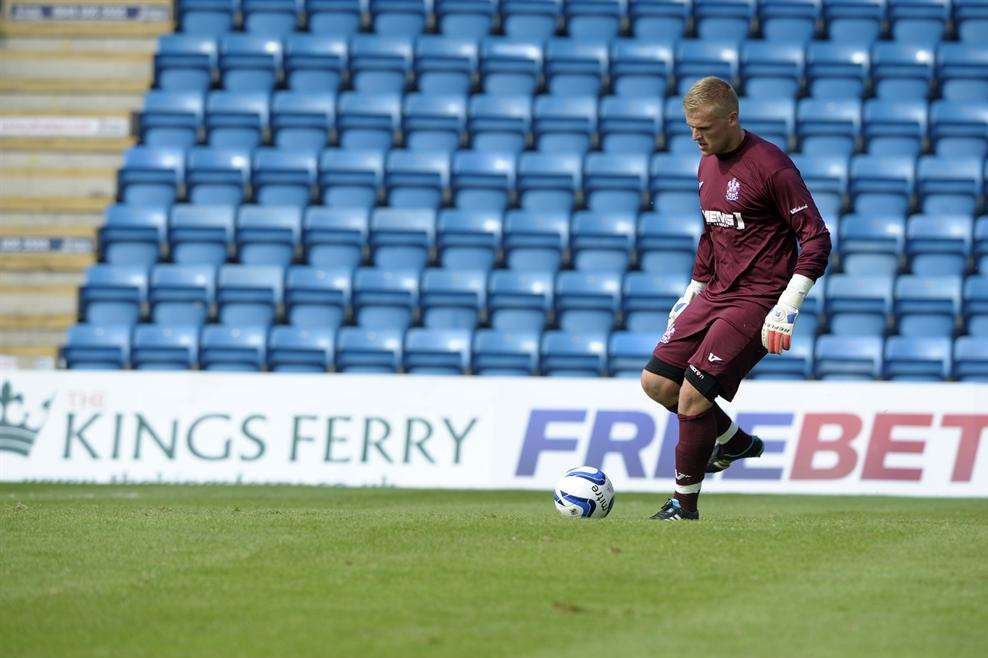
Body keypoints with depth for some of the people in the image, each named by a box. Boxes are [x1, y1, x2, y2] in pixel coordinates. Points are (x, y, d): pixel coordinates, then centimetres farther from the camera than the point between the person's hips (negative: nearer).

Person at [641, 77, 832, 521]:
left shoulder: (770, 166, -16)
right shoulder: (708, 164, 11)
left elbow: (816, 238, -16)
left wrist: (787, 309, -21)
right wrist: (692, 293, 23)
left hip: (757, 301, -9)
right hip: (715, 296, 9)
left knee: (693, 392, -15)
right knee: (656, 381, 3)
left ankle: (685, 504, 1)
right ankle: (737, 442, 25)